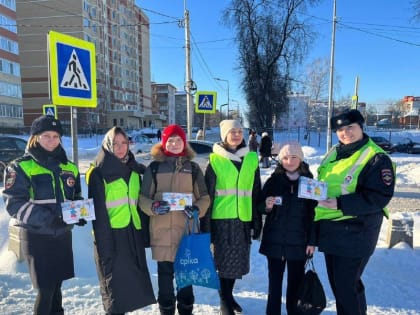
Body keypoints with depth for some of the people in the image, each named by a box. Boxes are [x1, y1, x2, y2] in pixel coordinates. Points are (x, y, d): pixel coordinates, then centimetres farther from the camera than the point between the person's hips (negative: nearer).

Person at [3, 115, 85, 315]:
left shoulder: (69, 167, 10)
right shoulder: (20, 167, -5)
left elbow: (77, 197, 19)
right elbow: (14, 203, -13)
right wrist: (46, 219, -25)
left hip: (63, 234, 5)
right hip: (36, 236, -5)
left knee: (56, 285, 16)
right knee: (45, 288, 0)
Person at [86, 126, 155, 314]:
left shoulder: (134, 170, 13)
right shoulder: (98, 173, -5)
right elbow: (98, 210, -11)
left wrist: (145, 232, 13)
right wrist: (105, 243, -15)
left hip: (133, 233, 6)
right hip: (110, 234, -6)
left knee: (133, 282, 14)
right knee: (115, 283, 2)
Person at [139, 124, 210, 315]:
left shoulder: (193, 168, 5)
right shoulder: (154, 168, 1)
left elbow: (204, 197, 8)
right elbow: (143, 198, 3)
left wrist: (197, 209, -12)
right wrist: (153, 206, -17)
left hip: (187, 229, 1)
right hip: (162, 230, -1)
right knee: (165, 272, 9)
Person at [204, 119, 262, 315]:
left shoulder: (252, 159, 5)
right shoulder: (215, 160, -4)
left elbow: (256, 193, 8)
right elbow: (207, 194, -4)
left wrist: (257, 222, 8)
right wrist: (206, 224, -5)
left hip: (243, 218, 3)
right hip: (221, 218, -3)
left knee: (237, 260, 15)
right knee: (224, 261, 5)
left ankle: (229, 295, 37)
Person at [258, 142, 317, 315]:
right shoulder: (273, 180, -2)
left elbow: (313, 213, 2)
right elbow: (261, 207, 4)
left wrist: (312, 241, -1)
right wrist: (267, 206, -19)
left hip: (299, 241, 0)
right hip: (275, 240, 0)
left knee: (296, 281, 11)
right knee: (274, 281, 8)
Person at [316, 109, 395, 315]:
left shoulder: (376, 158, -13)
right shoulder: (333, 154, 10)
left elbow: (379, 197, -20)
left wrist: (341, 204, -26)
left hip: (354, 234, -7)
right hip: (330, 230, 8)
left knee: (347, 285, 2)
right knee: (336, 282, 20)